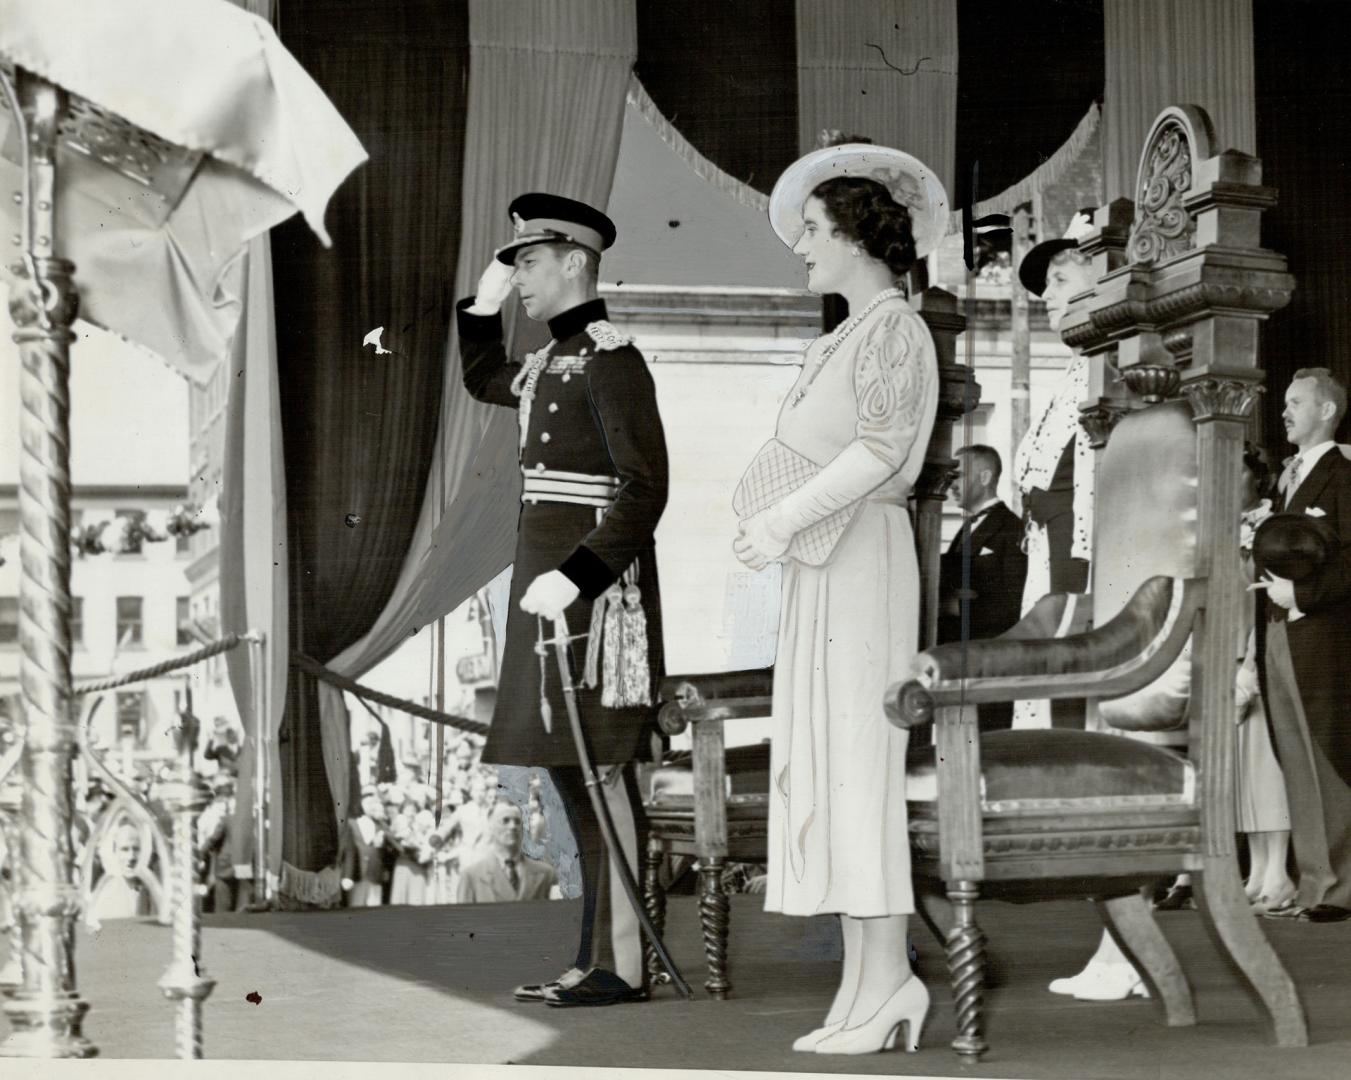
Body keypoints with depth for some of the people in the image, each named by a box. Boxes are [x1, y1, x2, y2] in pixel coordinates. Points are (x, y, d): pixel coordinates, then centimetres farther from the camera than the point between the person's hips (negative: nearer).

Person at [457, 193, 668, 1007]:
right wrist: (485, 298, 21)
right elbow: (482, 379, 36)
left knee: (599, 769, -7)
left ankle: (624, 966, -2)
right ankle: (596, 958, 17)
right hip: (554, 585, 10)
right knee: (569, 767, 11)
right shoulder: (554, 361, 15)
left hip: (596, 590, -10)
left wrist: (572, 576, -26)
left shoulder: (611, 358, -13)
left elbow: (643, 490, -20)